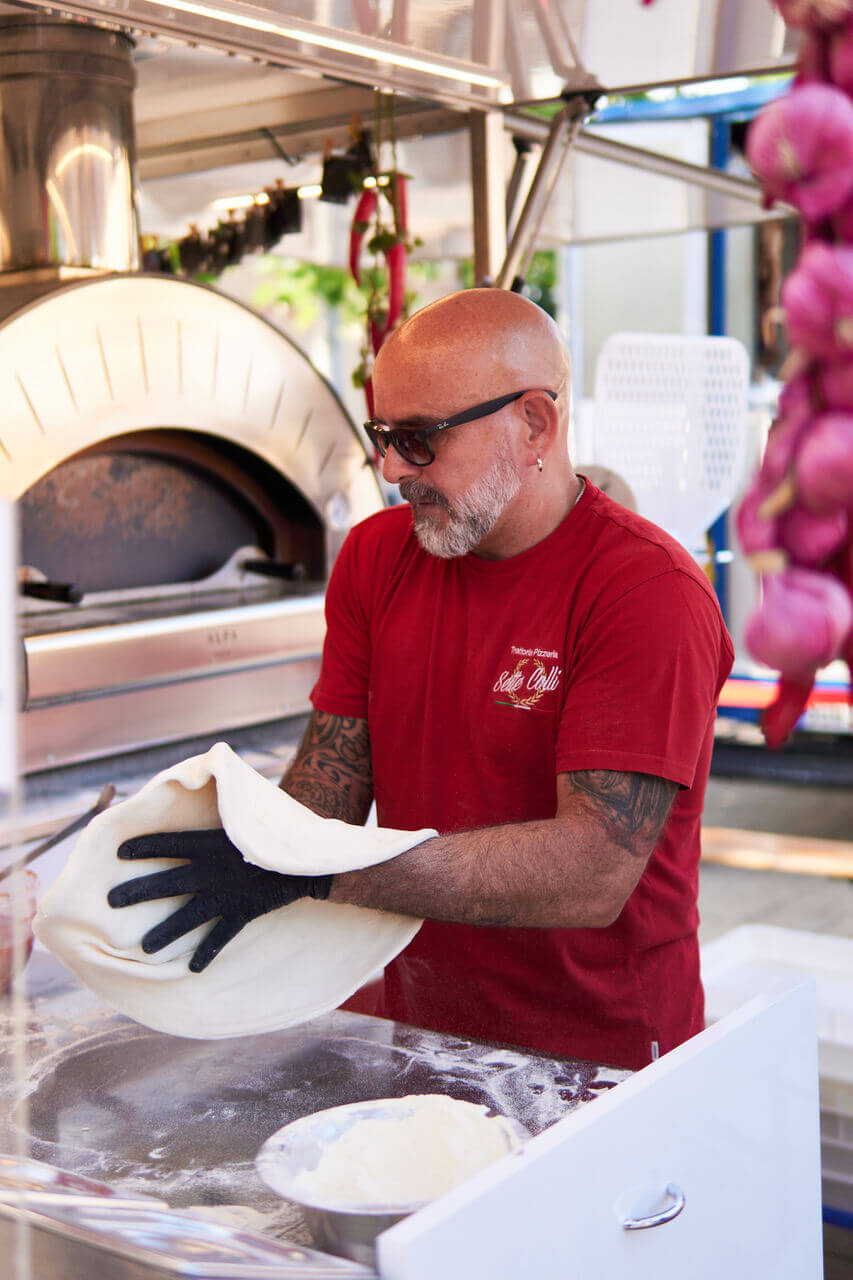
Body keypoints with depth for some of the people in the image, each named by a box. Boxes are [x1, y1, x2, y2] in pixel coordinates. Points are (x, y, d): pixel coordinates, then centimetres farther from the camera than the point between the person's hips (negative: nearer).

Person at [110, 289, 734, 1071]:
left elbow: (594, 872, -25)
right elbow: (327, 786, 4)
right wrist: (251, 857, -18)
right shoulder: (374, 555, 5)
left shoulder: (649, 592, -17)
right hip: (418, 1031, 5)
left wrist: (310, 874, -31)